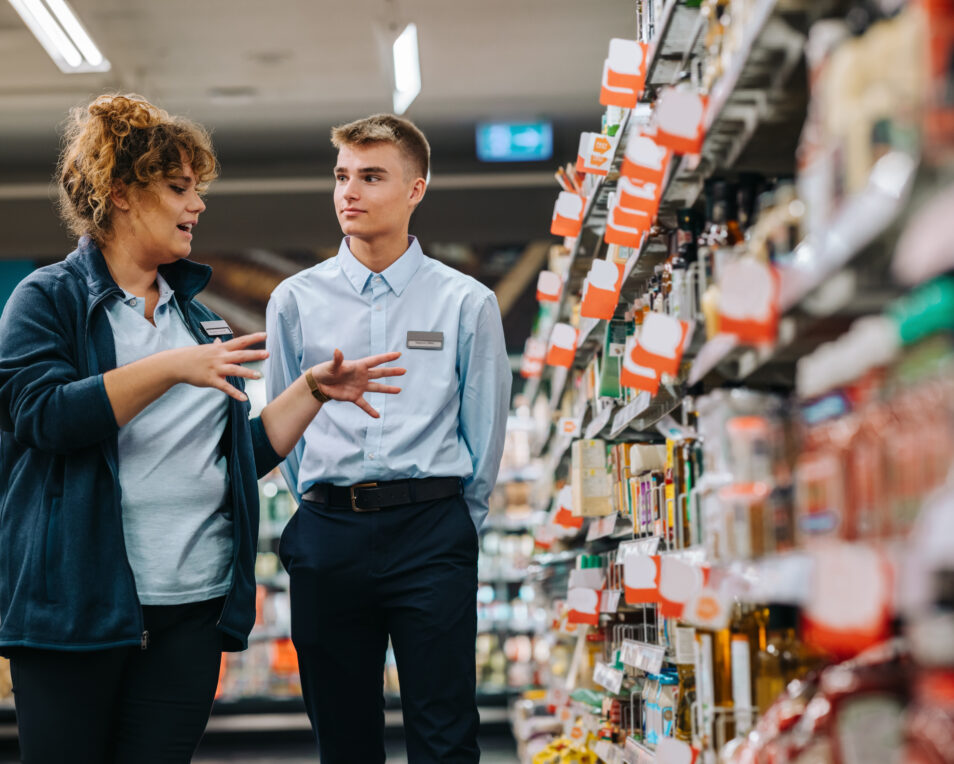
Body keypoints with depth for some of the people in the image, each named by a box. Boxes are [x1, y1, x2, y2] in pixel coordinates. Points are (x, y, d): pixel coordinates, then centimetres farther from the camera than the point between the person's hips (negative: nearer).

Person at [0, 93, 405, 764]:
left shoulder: (198, 317, 18)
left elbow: (245, 456, 19)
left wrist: (315, 389, 9)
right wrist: (172, 368, -23)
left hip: (192, 606, 5)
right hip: (77, 603, -5)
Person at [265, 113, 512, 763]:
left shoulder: (467, 303, 4)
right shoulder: (295, 301, 8)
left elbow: (486, 429, 8)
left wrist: (455, 525, 8)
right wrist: (327, 512, 11)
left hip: (432, 530, -2)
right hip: (327, 533, 2)